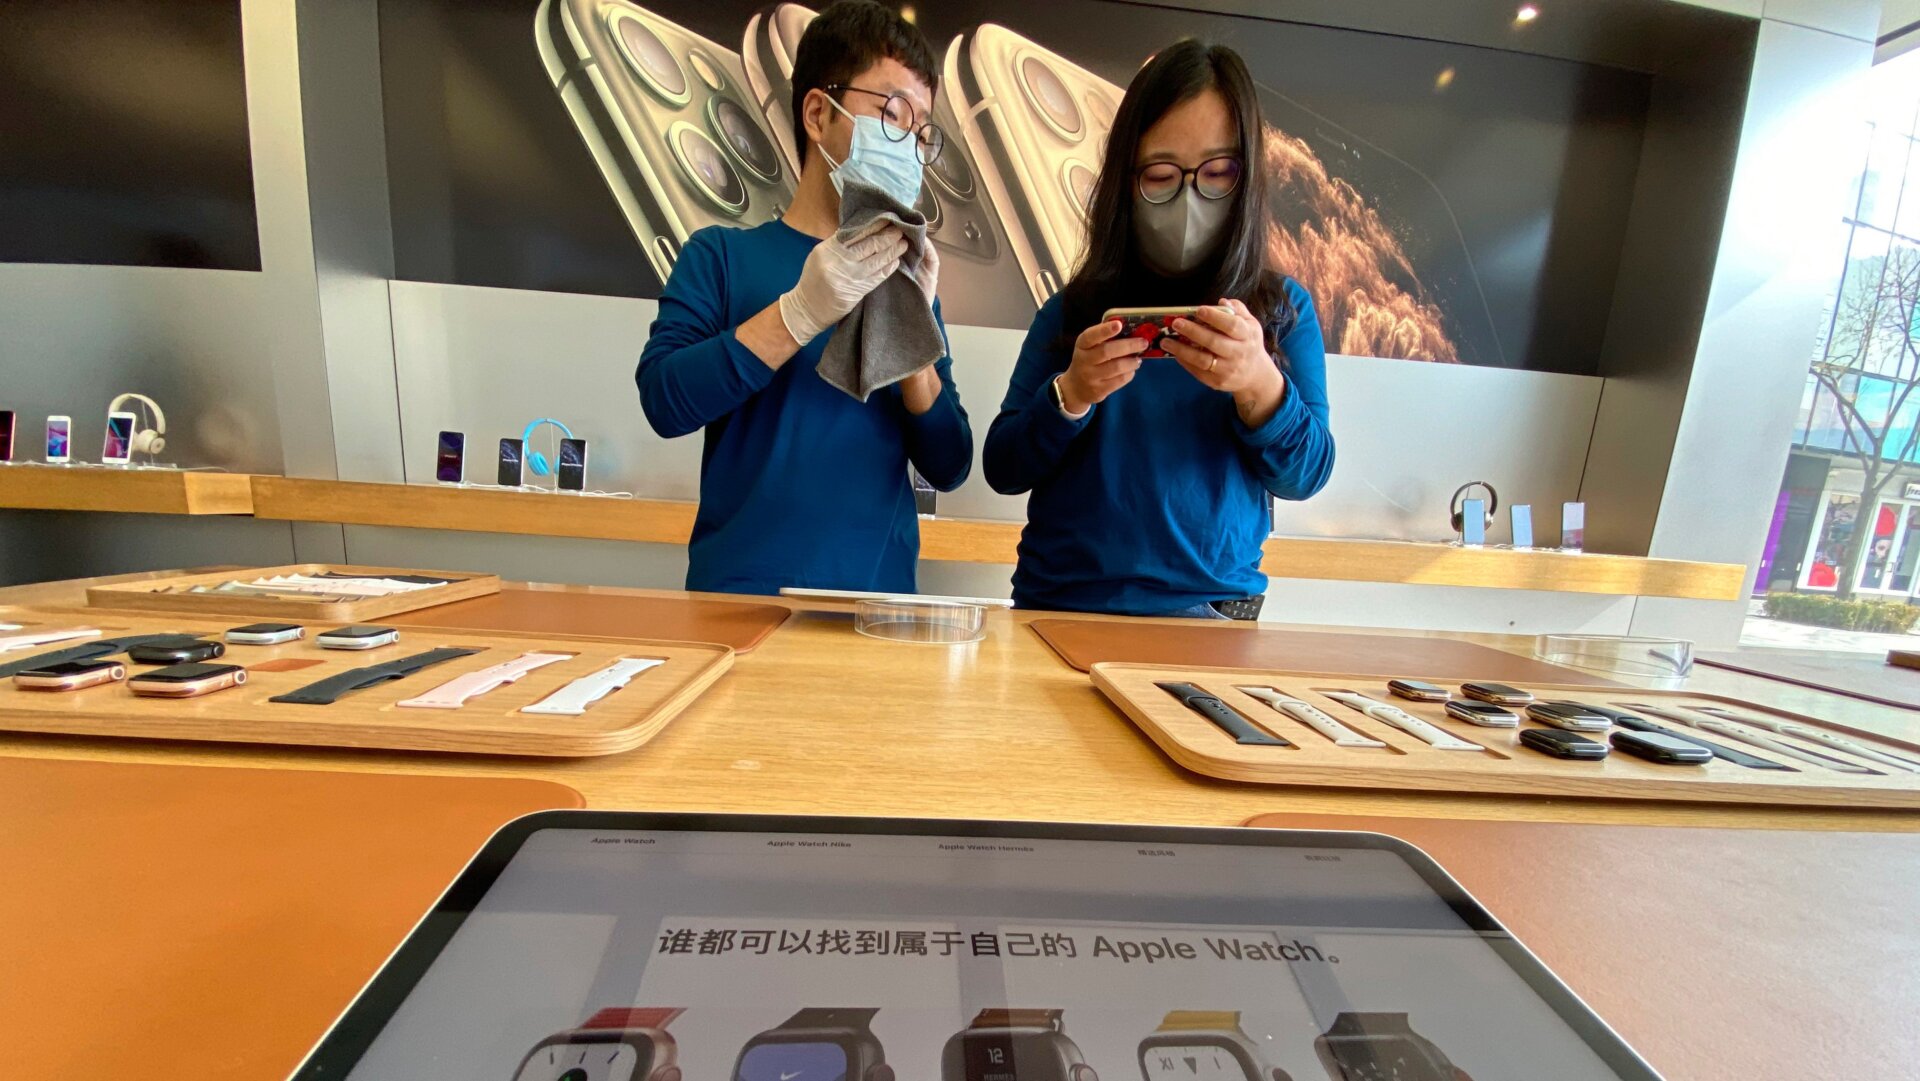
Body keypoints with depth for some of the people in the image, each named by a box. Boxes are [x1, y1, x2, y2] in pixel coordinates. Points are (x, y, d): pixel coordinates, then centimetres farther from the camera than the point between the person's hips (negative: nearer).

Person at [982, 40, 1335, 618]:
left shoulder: (1283, 309, 6)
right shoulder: (1073, 311, 3)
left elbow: (1305, 476, 0)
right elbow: (1002, 471, 1)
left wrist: (1260, 384, -17)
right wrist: (1069, 395, -16)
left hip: (1212, 605, 1)